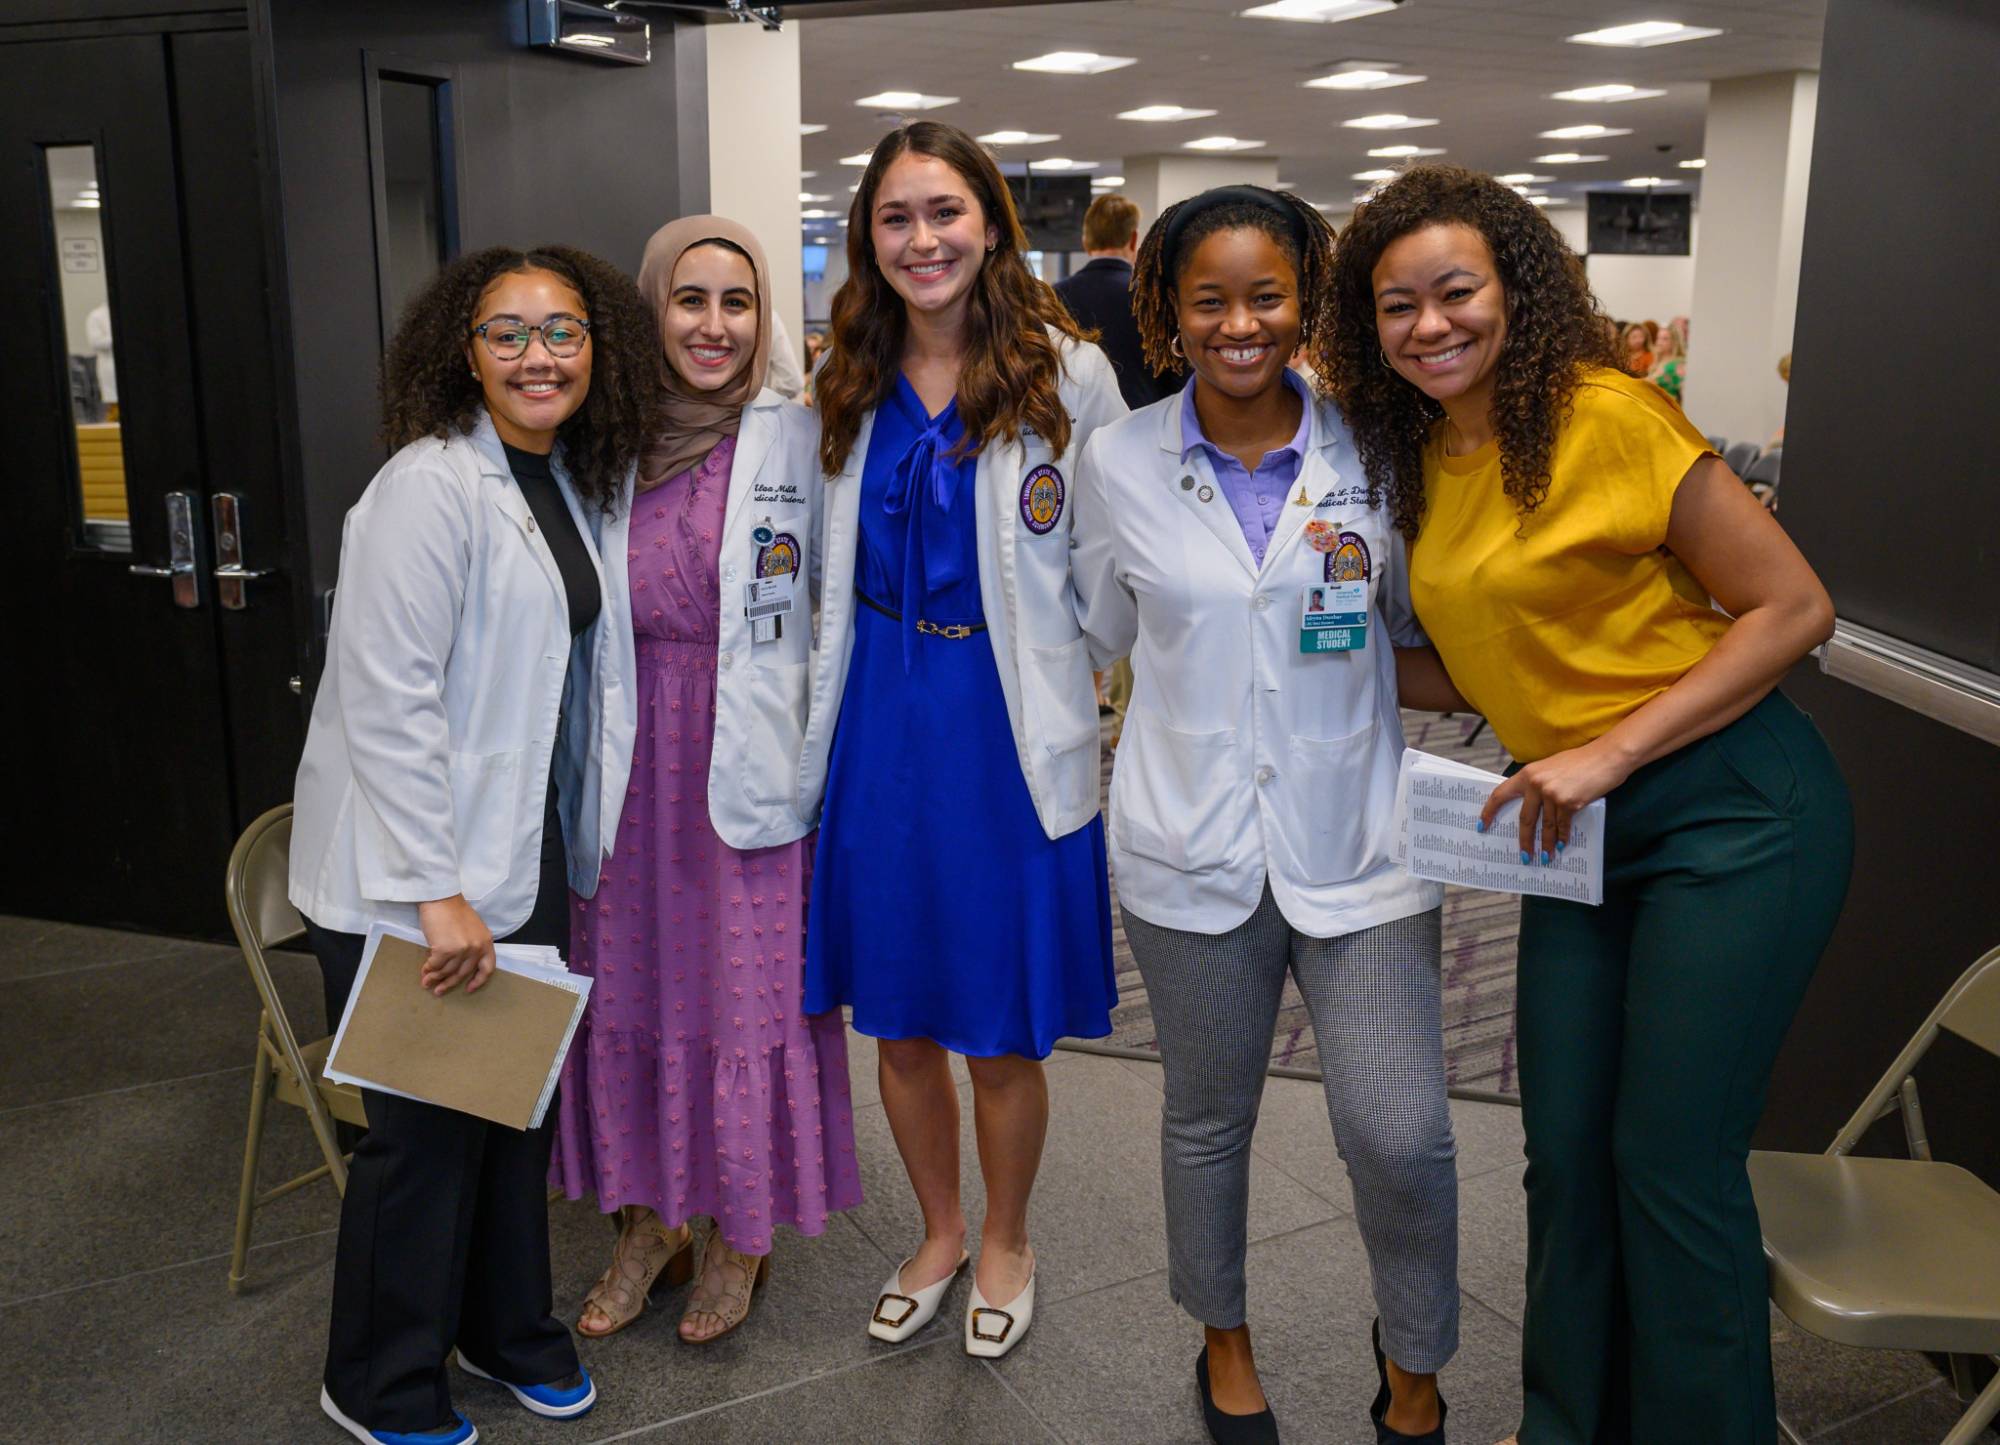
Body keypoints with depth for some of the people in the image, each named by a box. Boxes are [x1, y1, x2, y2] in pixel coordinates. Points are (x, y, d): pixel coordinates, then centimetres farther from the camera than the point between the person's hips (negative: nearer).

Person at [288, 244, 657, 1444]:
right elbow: (386, 702, -22)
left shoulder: (575, 487, 7)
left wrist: (576, 844, 13)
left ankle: (507, 1328, 39)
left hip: (527, 853, 7)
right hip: (408, 880, -7)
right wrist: (436, 894, -22)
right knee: (425, 1131, 5)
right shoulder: (431, 487, -17)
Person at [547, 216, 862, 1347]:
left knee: (749, 992, 4)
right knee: (627, 988, 12)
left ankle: (740, 1235, 26)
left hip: (751, 761, -3)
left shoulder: (798, 438, -5)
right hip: (627, 757, 4)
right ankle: (647, 1220, 33)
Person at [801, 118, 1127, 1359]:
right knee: (899, 1019, 14)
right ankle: (939, 1233, 39)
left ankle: (1006, 1243, 36)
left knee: (1003, 1034, 9)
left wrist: (1068, 673, -6)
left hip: (1012, 730, -4)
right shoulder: (851, 387, 6)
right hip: (881, 726, 4)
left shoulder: (1066, 374, -6)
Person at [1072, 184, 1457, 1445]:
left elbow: (1420, 625, 10)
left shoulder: (1371, 452, -3)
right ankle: (1223, 1339, 43)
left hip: (1357, 843, 0)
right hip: (1192, 848, 1)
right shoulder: (1120, 464, -3)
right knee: (1208, 1119, 17)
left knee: (1401, 1137, 0)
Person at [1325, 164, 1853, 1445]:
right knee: (1568, 1151, 12)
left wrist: (1609, 751, -19)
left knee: (1674, 1162, -1)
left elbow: (1793, 607, -14)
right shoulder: (1425, 457, 6)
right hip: (1579, 831, 7)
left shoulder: (1605, 416, -16)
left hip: (1733, 810, -7)